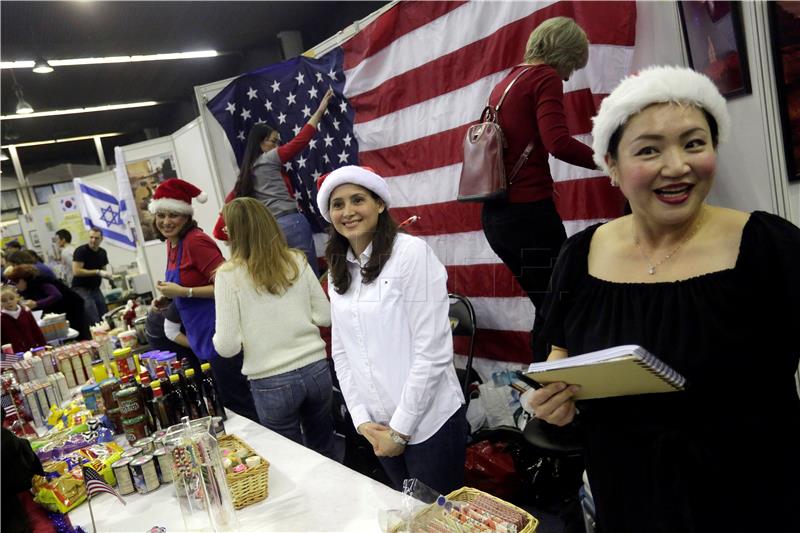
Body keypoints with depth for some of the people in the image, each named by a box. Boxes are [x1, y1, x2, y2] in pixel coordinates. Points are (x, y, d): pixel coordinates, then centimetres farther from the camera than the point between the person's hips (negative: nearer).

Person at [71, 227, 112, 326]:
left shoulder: (102, 252, 7)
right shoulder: (81, 251, -13)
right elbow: (76, 271, -21)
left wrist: (107, 275, -6)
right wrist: (97, 272, -22)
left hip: (95, 289, 7)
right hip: (81, 289, -7)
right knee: (94, 322, -15)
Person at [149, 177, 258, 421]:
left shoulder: (195, 241, -17)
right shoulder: (172, 243, 9)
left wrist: (184, 292, -22)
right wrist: (168, 299, 8)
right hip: (203, 340, 9)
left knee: (241, 408, 1)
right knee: (229, 405, 17)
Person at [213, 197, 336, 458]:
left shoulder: (229, 274, -9)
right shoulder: (296, 260, -1)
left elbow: (227, 346, -11)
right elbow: (325, 316, 4)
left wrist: (219, 338, 10)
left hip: (271, 383, -3)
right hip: (316, 369, 3)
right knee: (325, 452, 23)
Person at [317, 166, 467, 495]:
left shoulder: (411, 252, -13)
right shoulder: (340, 271, 7)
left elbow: (433, 350, -17)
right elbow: (341, 353, 8)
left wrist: (401, 427, -13)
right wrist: (362, 419, -2)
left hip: (427, 422, -6)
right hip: (379, 426, 6)